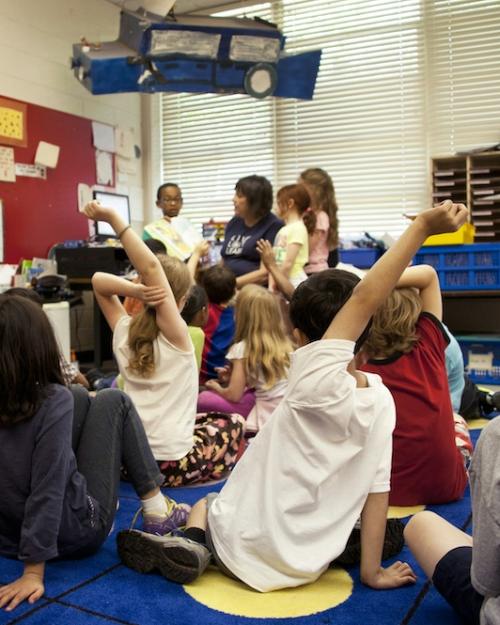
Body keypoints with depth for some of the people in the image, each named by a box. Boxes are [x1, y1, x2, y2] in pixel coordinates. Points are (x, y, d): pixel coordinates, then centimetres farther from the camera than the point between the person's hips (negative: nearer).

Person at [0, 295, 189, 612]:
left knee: (80, 397, 15)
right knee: (113, 402, 6)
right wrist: (33, 573, -22)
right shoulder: (52, 401, -26)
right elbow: (47, 491, -26)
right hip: (77, 533, -5)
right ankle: (157, 508, 12)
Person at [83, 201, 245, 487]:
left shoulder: (124, 332, -2)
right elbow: (151, 267, -25)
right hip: (172, 464, -5)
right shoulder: (176, 334, -15)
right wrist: (113, 218, -28)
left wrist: (135, 290, -14)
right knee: (232, 422, 23)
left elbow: (99, 280, 6)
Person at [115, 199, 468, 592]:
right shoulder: (382, 401, -11)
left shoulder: (316, 381, -26)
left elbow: (364, 298, -28)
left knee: (203, 504, 30)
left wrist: (422, 227, -28)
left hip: (244, 546, -2)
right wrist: (373, 572, 1)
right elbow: (378, 489, -7)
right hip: (305, 567, 2)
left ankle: (194, 544, -2)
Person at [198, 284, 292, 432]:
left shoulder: (243, 348, -8)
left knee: (204, 399, 0)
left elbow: (234, 395, -7)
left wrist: (217, 387, 15)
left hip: (268, 417, -6)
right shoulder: (285, 343, 7)